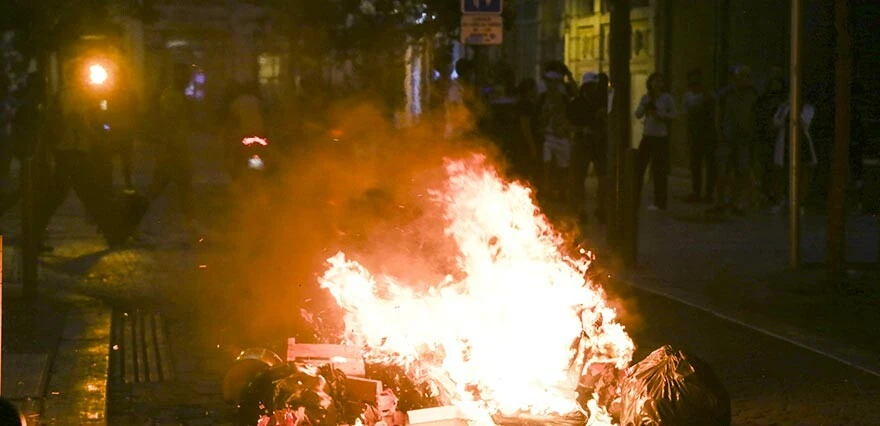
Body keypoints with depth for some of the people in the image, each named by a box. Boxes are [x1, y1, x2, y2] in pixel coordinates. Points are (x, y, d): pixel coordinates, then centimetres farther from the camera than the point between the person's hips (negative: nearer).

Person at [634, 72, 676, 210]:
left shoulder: (667, 98, -1)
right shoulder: (646, 98, 12)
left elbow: (673, 114, -6)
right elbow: (637, 115, 6)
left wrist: (658, 114, -16)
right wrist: (645, 106, -11)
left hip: (661, 137, -5)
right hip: (647, 136, 5)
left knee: (659, 170, -4)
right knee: (639, 167, 3)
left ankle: (660, 203, 2)